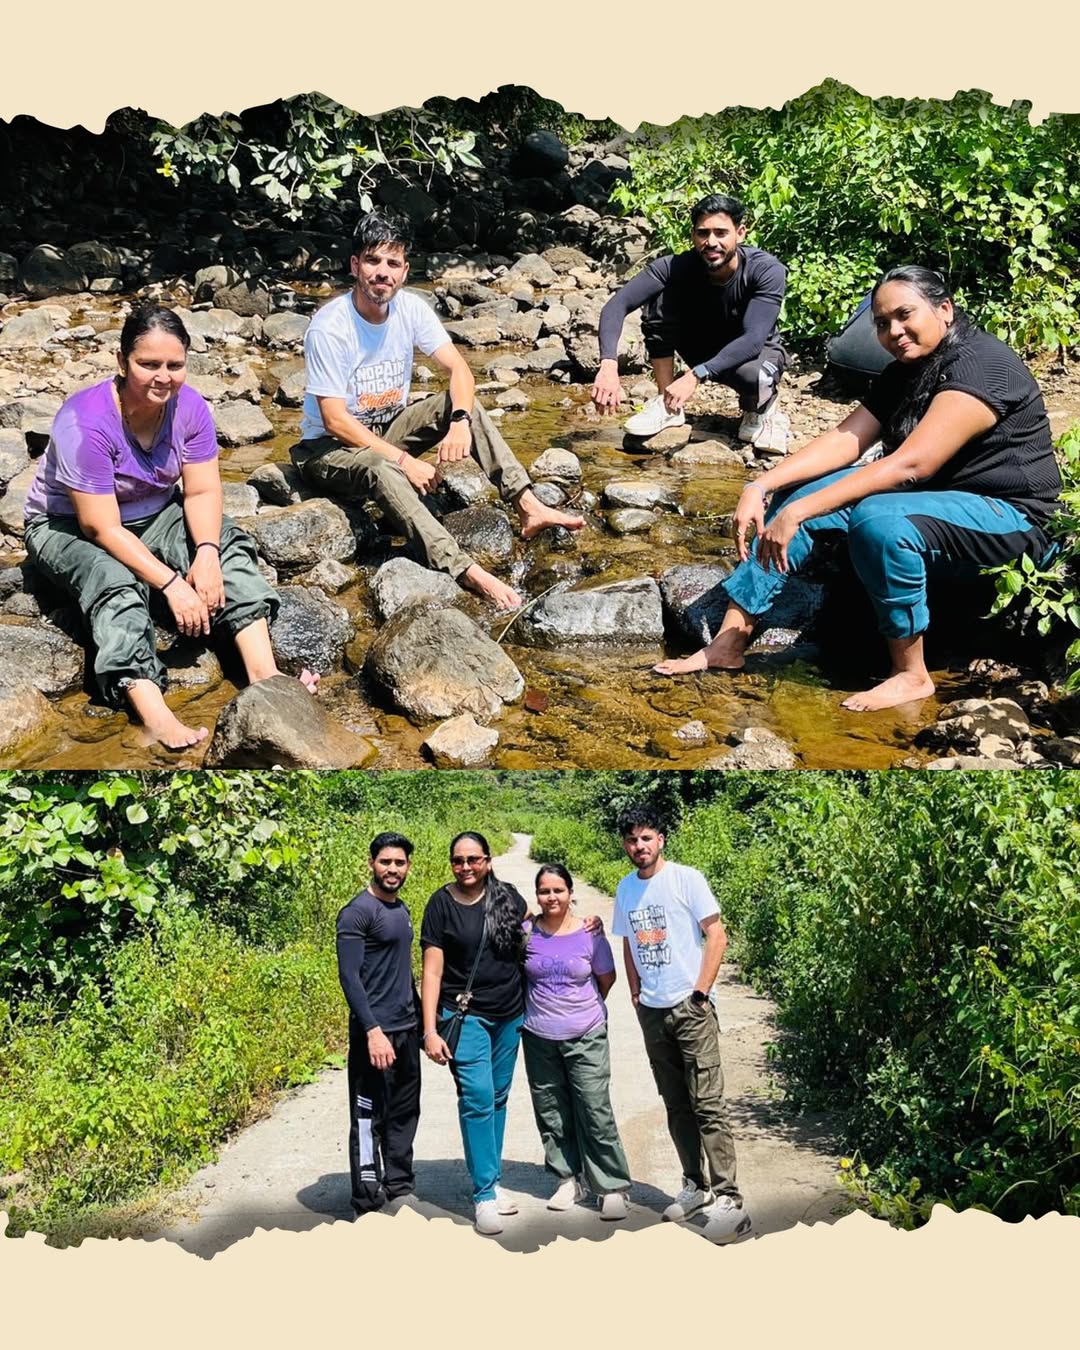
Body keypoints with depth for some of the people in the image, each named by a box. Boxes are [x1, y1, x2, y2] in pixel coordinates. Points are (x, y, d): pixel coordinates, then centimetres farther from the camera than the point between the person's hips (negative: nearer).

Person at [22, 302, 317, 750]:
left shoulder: (189, 406, -14)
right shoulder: (85, 422, -30)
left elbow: (202, 491, -13)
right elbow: (101, 529, -30)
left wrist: (207, 553, -33)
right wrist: (171, 583, -36)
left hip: (153, 516, 5)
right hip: (67, 527, -5)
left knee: (230, 544, -20)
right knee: (115, 582, -36)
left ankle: (263, 670, -31)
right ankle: (155, 716, -50)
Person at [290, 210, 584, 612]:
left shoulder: (410, 308, -8)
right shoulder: (329, 329, -24)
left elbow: (459, 369, -9)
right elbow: (335, 421, -25)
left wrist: (460, 421, -30)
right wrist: (404, 461, -30)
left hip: (389, 428, 6)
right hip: (331, 447, -6)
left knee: (462, 402, -16)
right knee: (380, 468, -39)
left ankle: (529, 507, -24)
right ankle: (467, 572, -50)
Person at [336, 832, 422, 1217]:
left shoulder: (401, 908, 13)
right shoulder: (358, 912, -13)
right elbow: (349, 977, -18)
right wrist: (373, 1030, -24)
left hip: (406, 1030, 8)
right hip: (375, 1032, -8)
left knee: (404, 1114, 15)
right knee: (369, 1118, 0)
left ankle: (400, 1190, 28)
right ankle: (369, 1206, 9)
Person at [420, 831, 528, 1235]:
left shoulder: (506, 896, -1)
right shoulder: (441, 904, -8)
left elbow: (525, 942, 18)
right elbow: (432, 970, -8)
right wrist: (430, 1030, -13)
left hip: (509, 1015, 4)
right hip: (465, 1015, -3)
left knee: (498, 1098, 12)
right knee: (477, 1098, -11)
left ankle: (492, 1179, 25)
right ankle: (485, 1193, -2)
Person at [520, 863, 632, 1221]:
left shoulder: (589, 934, -7)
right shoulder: (527, 932, -4)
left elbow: (606, 979, 7)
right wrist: (545, 1006, 9)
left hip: (586, 1037, -2)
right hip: (539, 1039, 2)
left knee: (596, 1112, -4)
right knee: (551, 1114, 9)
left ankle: (613, 1188, 4)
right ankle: (568, 1179, 24)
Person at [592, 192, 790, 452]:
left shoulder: (767, 271, -29)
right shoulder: (678, 266, -25)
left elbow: (752, 341, -38)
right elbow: (616, 306, -33)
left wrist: (696, 375, -51)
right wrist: (609, 365, -50)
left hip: (755, 352, -3)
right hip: (703, 348, 3)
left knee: (754, 377, -40)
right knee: (660, 300, -24)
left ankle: (759, 411, -2)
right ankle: (667, 404, -10)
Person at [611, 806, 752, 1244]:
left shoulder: (686, 878, -8)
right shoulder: (625, 888, 8)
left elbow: (716, 935, -8)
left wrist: (700, 992, -13)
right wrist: (636, 995, 9)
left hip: (690, 1007, -5)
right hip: (651, 1011, 5)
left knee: (707, 1103, -9)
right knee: (676, 1105, 12)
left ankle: (727, 1198, -7)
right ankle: (696, 1185, 22)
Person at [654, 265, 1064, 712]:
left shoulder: (982, 366, -21)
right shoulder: (904, 372, 8)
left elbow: (909, 464, -31)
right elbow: (844, 440, -3)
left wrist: (800, 512, -35)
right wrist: (760, 487, -18)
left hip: (1003, 513, -9)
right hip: (929, 494, 9)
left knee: (879, 519, -37)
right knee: (797, 494, -6)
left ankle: (911, 676, -21)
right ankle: (729, 640, -8)